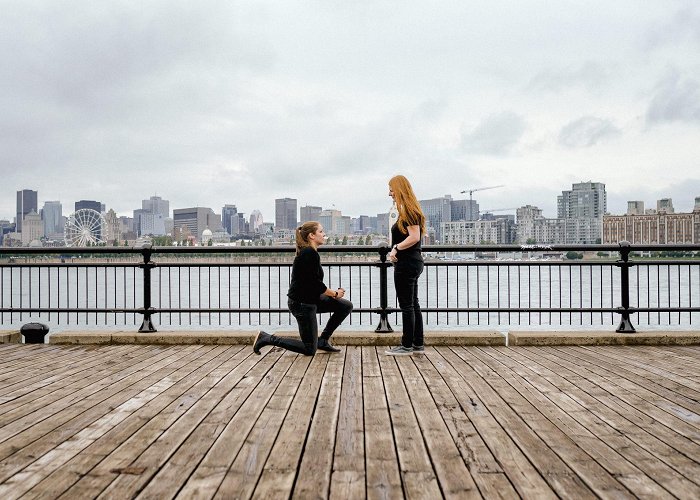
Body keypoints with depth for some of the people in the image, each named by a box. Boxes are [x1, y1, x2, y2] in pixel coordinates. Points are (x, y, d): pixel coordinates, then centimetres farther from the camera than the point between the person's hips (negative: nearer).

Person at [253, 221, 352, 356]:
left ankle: (323, 341, 16)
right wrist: (335, 294, -7)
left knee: (346, 306, 8)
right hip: (302, 303, -10)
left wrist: (332, 293, 6)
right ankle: (267, 338, 4)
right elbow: (315, 283, -21)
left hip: (310, 299, 10)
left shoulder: (308, 252, 11)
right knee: (310, 350, -2)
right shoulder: (310, 254, -20)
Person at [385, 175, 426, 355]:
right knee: (413, 304, 14)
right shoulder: (410, 210, 15)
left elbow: (414, 237, -24)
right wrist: (396, 248, 3)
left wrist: (396, 248, -15)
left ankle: (407, 345, 6)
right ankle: (418, 344, 21)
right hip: (412, 262, 10)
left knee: (406, 306, -2)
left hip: (406, 264, -10)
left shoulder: (408, 210, -15)